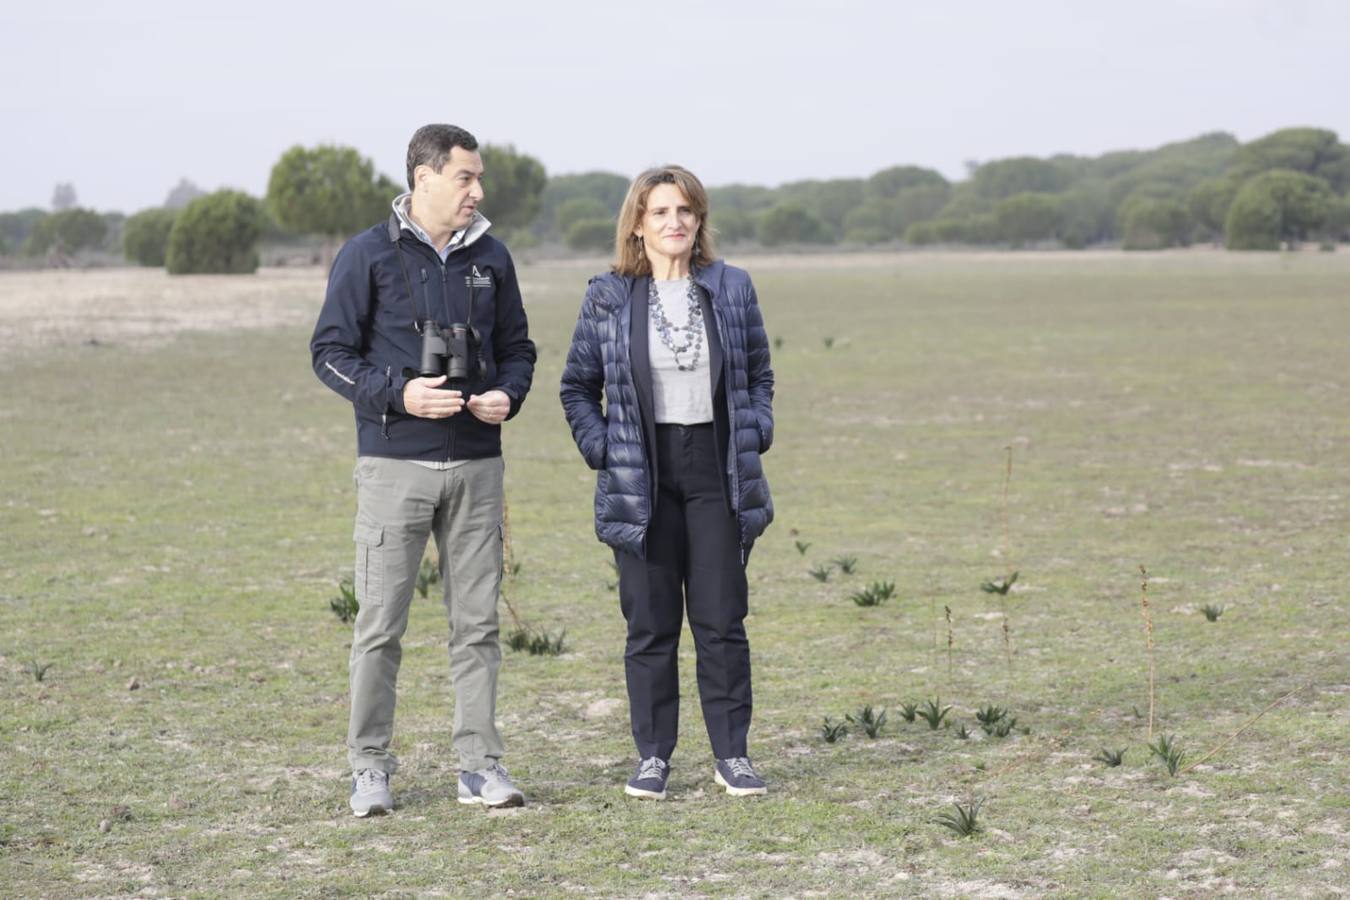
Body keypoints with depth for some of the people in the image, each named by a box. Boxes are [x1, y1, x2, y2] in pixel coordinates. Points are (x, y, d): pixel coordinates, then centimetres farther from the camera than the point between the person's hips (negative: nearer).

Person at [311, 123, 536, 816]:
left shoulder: (490, 257, 10)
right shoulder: (368, 256, -3)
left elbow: (516, 346, 18)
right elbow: (331, 351, -2)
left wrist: (508, 394, -4)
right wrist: (396, 394, -16)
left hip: (477, 464, 4)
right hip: (395, 464, -4)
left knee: (477, 621, 6)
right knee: (380, 623, -2)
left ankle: (480, 763, 12)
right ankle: (370, 767, 6)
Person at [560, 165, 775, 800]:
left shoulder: (731, 288, 6)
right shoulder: (608, 298, 1)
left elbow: (759, 373, 15)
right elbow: (577, 386, 9)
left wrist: (755, 434, 2)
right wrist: (600, 450, -2)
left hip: (717, 472, 1)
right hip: (642, 479, -1)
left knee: (722, 621, 3)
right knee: (650, 624, 3)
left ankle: (732, 753, 11)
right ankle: (652, 755, 11)